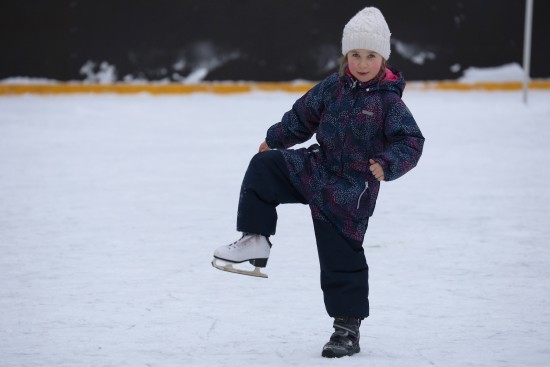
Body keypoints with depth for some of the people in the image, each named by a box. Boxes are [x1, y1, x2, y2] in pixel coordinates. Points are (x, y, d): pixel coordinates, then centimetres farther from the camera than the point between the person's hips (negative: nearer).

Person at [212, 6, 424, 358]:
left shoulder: (389, 101, -14)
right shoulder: (332, 88, 1)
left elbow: (411, 142, -19)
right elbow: (304, 116, 16)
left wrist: (387, 164, -36)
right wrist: (275, 139, 22)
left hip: (352, 190, -5)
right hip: (317, 167, 5)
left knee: (342, 257, 0)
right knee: (263, 167, -11)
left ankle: (348, 326, 13)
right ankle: (256, 240, -7)